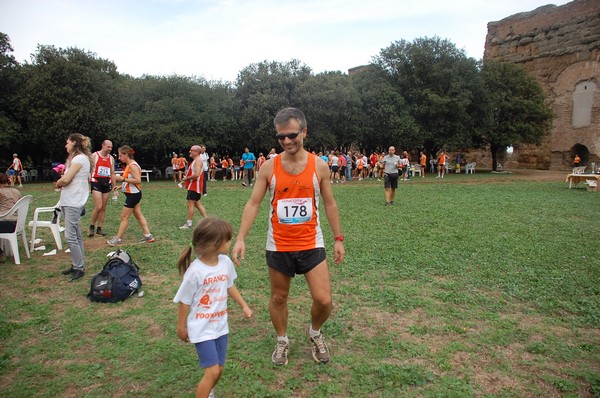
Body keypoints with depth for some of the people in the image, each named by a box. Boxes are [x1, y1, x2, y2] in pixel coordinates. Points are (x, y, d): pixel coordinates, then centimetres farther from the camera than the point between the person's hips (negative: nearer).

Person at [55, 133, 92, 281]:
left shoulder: (79, 158, -13)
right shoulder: (76, 158, 19)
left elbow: (65, 179, -17)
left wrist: (58, 183, 2)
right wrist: (61, 182, 0)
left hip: (73, 203, -10)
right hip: (68, 202, 10)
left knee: (70, 236, -9)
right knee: (75, 236, 13)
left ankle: (79, 268, -2)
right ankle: (77, 265, 20)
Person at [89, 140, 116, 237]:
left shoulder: (111, 158, 12)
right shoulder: (94, 155, -2)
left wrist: (114, 186, 15)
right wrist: (87, 184, -12)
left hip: (107, 183, 5)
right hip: (96, 182, -5)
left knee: (103, 208, 6)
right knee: (98, 207, -13)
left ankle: (99, 228, 14)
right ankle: (92, 227, 5)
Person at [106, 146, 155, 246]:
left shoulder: (133, 166, -17)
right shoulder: (129, 165, 13)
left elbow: (138, 180, -26)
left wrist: (123, 179, -24)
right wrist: (120, 186, 12)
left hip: (133, 194, -10)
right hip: (133, 194, 10)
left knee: (124, 217, -2)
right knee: (139, 215, 12)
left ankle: (118, 239, 7)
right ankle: (148, 236, 15)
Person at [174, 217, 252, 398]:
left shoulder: (226, 262, -7)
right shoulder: (195, 271, -24)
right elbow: (185, 302, -11)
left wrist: (244, 306, 13)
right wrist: (181, 328, 0)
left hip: (220, 325, 6)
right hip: (202, 329, -6)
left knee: (219, 369, 16)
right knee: (212, 371, -9)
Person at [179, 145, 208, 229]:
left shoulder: (198, 160, -16)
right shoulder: (195, 160, 16)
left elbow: (196, 174, -27)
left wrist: (186, 178, -15)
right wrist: (186, 179, 10)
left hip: (195, 186, -11)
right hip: (193, 186, 11)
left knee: (190, 204, -6)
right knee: (197, 204, 14)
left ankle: (188, 224, 0)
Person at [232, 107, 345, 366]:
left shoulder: (319, 166, -4)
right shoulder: (269, 167, -5)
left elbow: (329, 203, 5)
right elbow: (253, 203, -4)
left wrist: (338, 239, 6)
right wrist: (240, 238, -13)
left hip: (311, 244, 0)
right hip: (278, 246, 0)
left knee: (323, 300, -3)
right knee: (278, 298, 14)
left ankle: (314, 332, 30)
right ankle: (282, 341, 40)